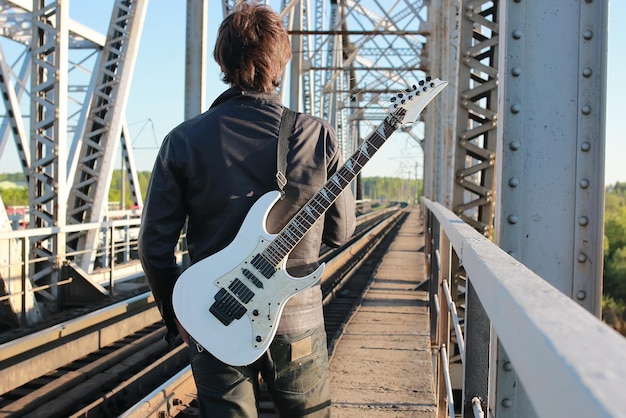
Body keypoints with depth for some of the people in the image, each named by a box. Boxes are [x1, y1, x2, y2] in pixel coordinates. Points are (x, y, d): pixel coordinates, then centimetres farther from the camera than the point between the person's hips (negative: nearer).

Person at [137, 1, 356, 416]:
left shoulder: (184, 140, -9)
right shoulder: (318, 136, -9)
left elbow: (154, 245, -6)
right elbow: (342, 230, 2)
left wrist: (176, 313, 9)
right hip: (297, 319, 0)